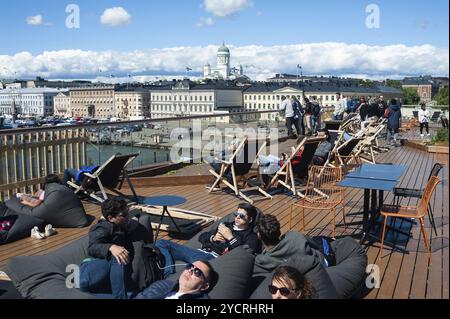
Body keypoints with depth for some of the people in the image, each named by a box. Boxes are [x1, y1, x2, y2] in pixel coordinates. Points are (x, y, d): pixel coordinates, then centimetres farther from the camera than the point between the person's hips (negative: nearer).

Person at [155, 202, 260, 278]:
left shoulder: (251, 236, 10)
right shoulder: (226, 225, 28)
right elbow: (202, 237, 28)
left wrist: (230, 238, -6)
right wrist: (212, 238, 6)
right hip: (201, 252, 7)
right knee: (161, 243, -4)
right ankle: (169, 274, -18)